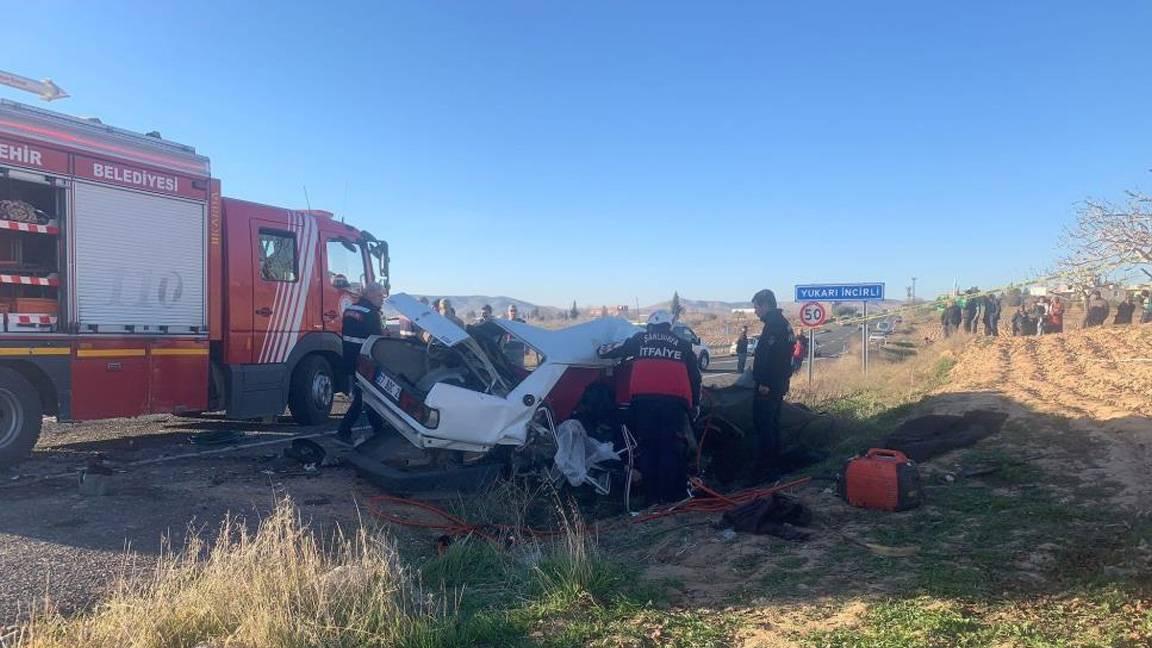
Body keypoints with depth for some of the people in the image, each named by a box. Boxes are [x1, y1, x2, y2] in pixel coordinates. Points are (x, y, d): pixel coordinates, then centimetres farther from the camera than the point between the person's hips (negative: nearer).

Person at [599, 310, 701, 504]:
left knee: (648, 446, 6)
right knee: (672, 447, 4)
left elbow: (609, 351, 25)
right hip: (674, 399, 0)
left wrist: (603, 350, 46)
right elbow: (695, 375, 21)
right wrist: (695, 403, 28)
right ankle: (673, 494, 5)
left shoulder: (640, 339, 19)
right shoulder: (682, 344, 22)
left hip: (643, 399, 0)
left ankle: (653, 495, 8)